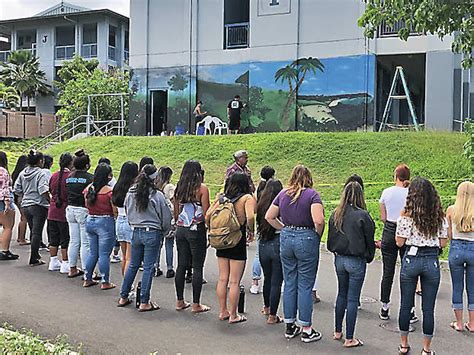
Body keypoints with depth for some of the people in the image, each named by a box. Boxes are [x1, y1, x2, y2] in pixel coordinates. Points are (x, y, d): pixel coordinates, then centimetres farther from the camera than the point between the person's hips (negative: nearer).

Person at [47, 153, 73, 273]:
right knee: (65, 240, 3)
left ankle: (53, 262, 24)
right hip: (65, 212, -6)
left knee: (53, 238, 15)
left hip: (52, 212, 6)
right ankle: (65, 264, 8)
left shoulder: (54, 175, 3)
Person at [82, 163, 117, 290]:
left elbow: (87, 205, 13)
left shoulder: (88, 188, 2)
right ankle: (105, 282, 9)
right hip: (105, 222, -6)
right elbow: (115, 211, -14)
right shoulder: (109, 191, -17)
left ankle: (87, 279, 24)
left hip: (90, 221, 6)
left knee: (92, 252, 17)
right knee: (104, 254, 1)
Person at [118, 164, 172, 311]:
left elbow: (127, 212, 11)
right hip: (152, 233, -5)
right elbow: (166, 216, -6)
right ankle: (144, 302, 8)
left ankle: (123, 297, 26)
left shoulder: (130, 193, 1)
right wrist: (163, 231, 11)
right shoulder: (157, 195, -13)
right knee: (148, 267, 2)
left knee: (133, 265, 17)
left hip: (136, 232, 5)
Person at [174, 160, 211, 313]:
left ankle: (180, 302, 20)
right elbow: (206, 213, -12)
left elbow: (175, 213, 10)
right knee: (197, 267, 3)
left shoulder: (179, 188, 5)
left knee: (181, 265, 12)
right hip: (197, 230, -5)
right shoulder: (202, 188, -9)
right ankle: (196, 304, 8)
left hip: (181, 230, 5)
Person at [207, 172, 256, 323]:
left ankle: (222, 311, 25)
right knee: (235, 282, 4)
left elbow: (207, 216, 1)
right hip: (238, 242, -5)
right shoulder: (247, 198, -8)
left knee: (222, 279, 15)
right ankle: (233, 315, 14)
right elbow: (250, 216, -25)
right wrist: (251, 231, -8)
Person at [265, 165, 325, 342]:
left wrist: (284, 229, 11)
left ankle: (290, 327, 23)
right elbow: (318, 220, -22)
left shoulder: (283, 194, 6)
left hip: (286, 239, 5)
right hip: (306, 239, -4)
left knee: (289, 284, 13)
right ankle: (307, 330, 12)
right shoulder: (312, 194, -10)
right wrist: (318, 234, -5)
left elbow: (269, 217, 9)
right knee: (305, 286, 3)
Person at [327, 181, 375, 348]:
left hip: (339, 259, 5)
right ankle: (349, 339, 11)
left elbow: (330, 239, 6)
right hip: (356, 261, -5)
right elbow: (370, 240, -7)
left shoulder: (335, 214, -2)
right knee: (352, 299, 3)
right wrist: (369, 257, 10)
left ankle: (338, 331, 29)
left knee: (342, 294, 20)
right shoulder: (362, 215, -16)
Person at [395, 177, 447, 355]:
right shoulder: (439, 216, -1)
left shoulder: (407, 215, -10)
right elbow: (443, 243, 3)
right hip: (432, 261, 2)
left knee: (406, 305, 13)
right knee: (428, 308, 9)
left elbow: (399, 242, -7)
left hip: (411, 260, -1)